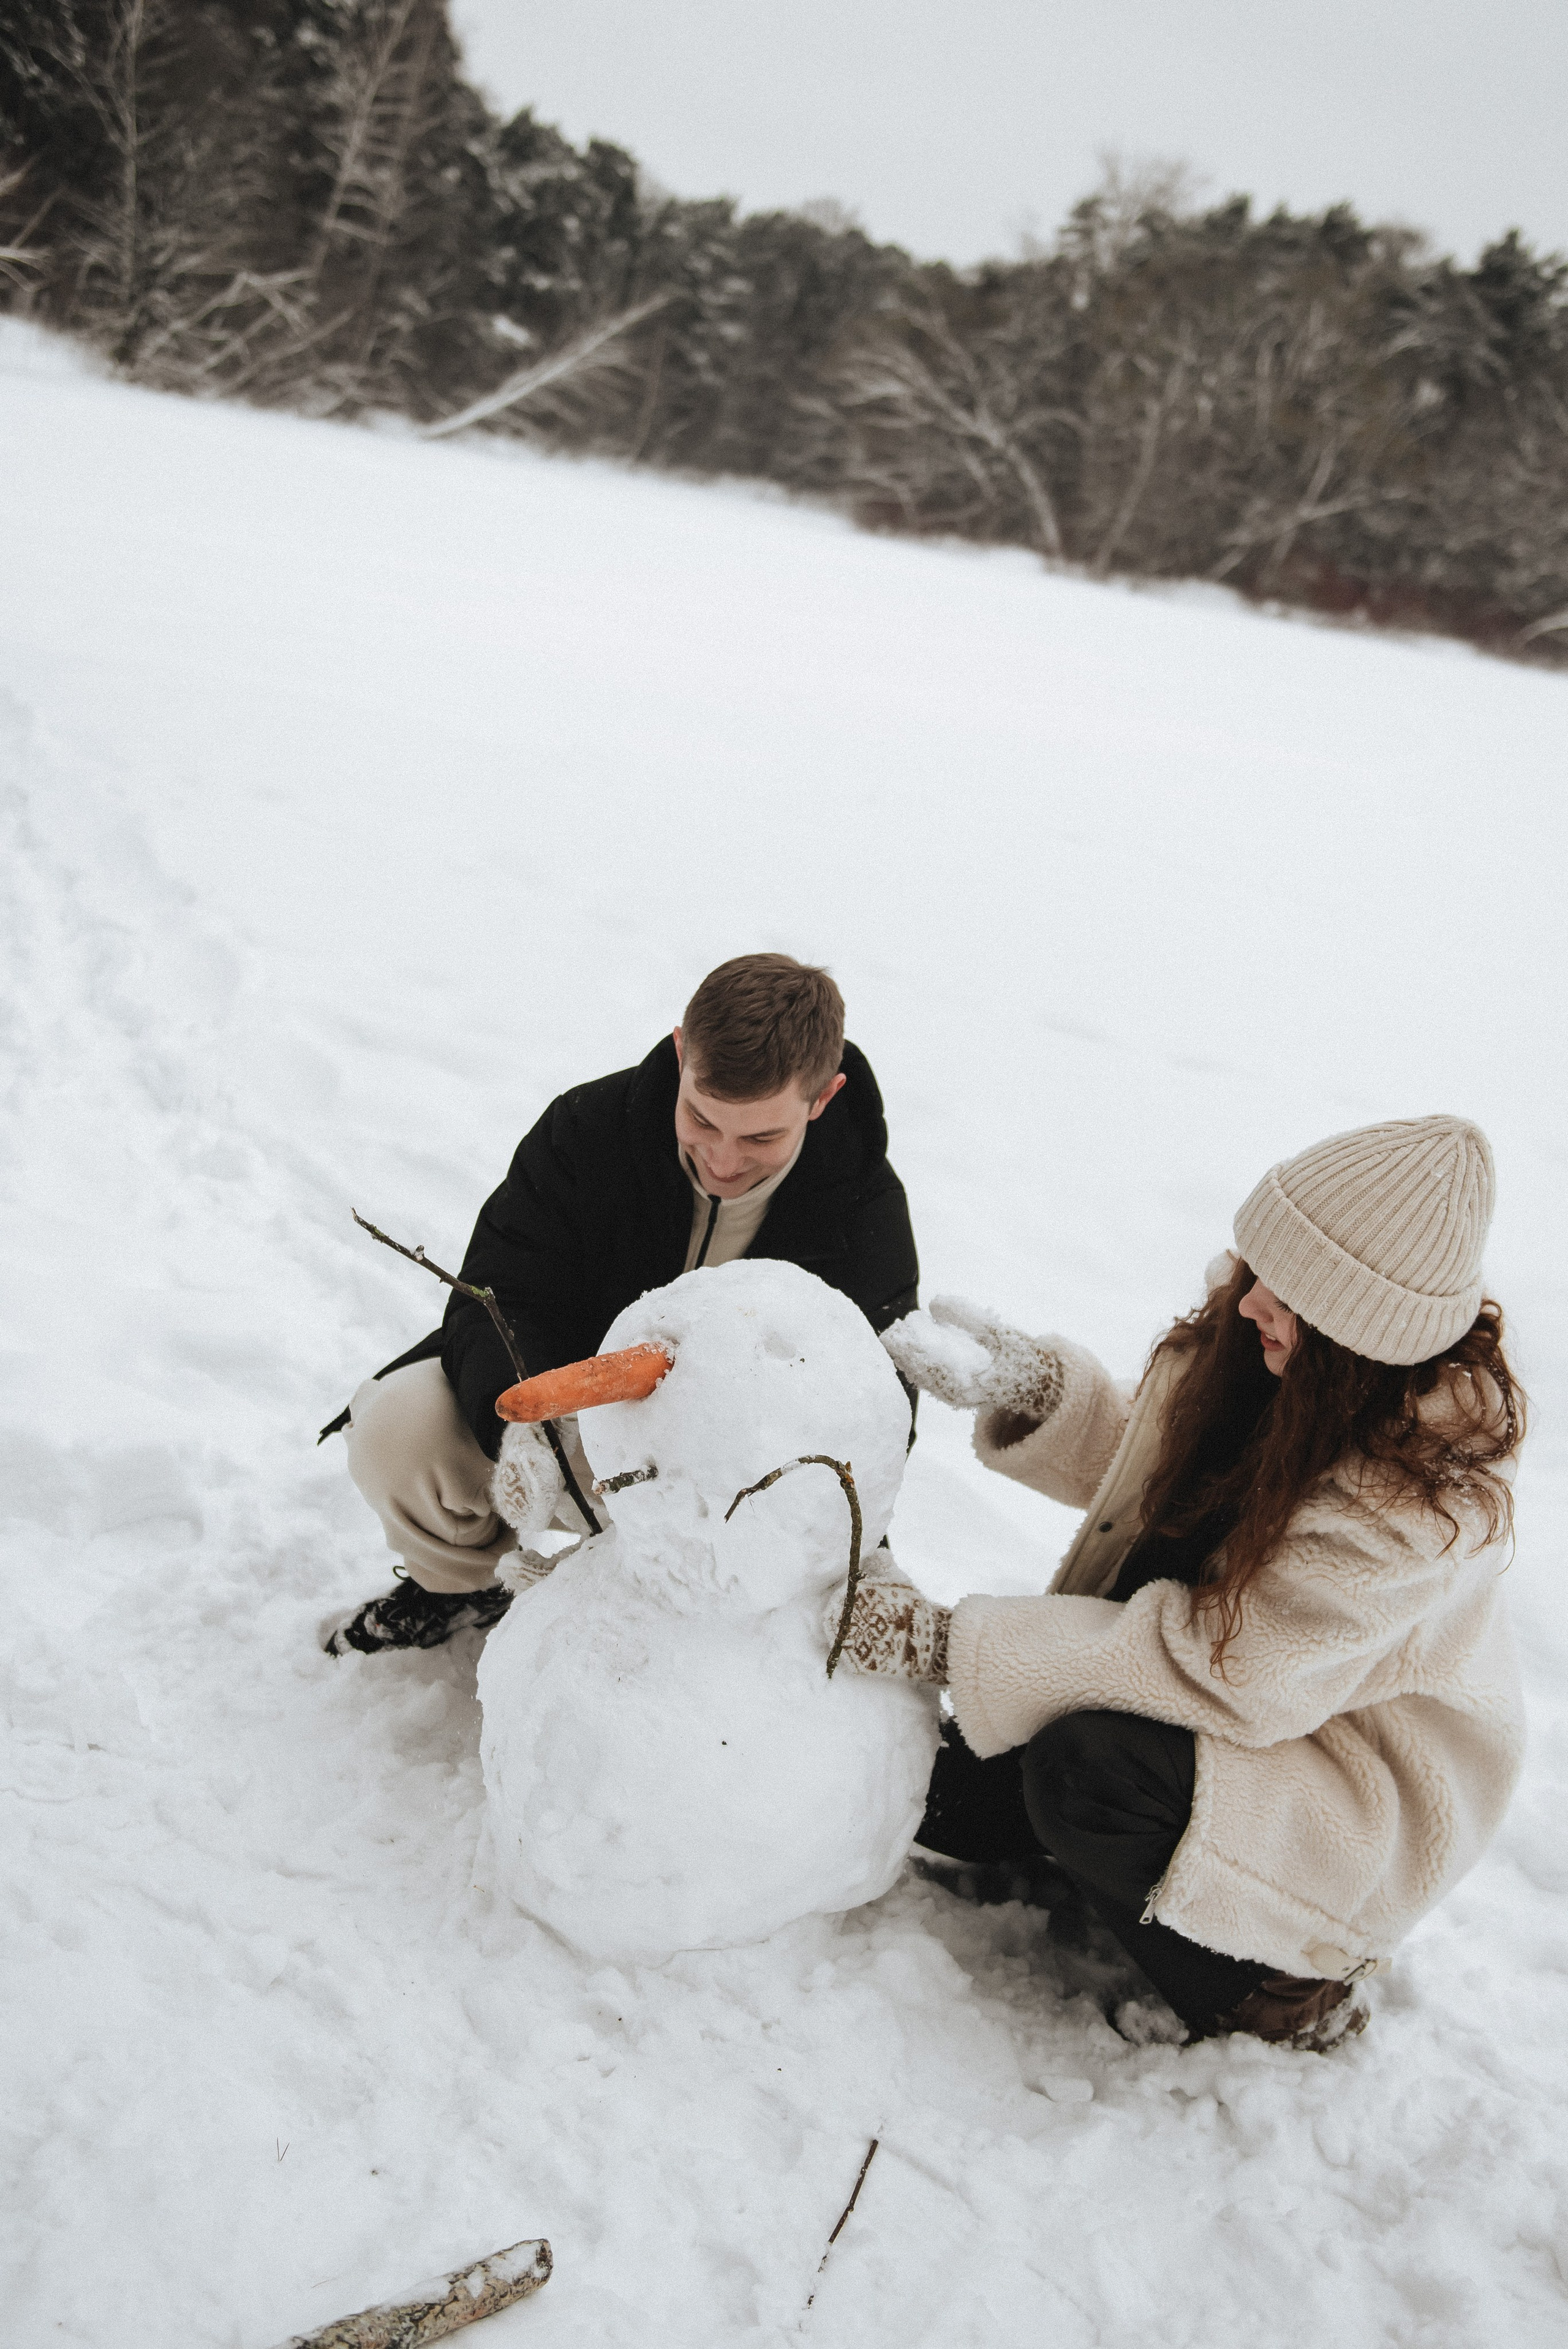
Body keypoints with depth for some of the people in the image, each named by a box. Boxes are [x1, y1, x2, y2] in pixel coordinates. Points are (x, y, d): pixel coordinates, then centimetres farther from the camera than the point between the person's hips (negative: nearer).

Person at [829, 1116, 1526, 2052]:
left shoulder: (1421, 1501, -32)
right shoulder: (1248, 1345, -12)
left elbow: (1221, 1671, -32)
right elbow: (1142, 1467, 6)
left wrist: (944, 1640, -31)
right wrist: (1022, 1381, -13)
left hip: (1361, 1790, -7)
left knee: (1084, 1768, -30)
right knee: (949, 1788, -3)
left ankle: (1273, 1982, -5)